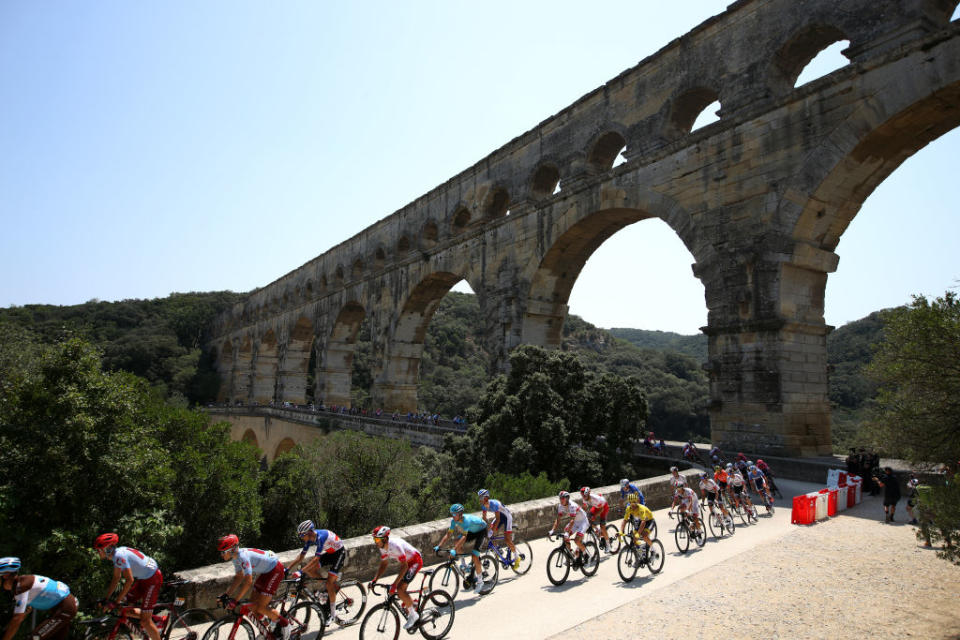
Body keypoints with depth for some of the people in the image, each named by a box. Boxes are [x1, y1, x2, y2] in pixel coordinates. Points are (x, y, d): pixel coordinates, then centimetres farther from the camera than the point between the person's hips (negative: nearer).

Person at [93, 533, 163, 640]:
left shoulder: (119, 556, -23)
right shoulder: (116, 553, 6)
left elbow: (129, 580, -28)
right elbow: (116, 578, 15)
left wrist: (116, 602, -23)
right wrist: (106, 599, 14)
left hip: (152, 579, -10)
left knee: (145, 620, -8)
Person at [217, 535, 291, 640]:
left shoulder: (243, 556, -27)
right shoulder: (236, 556, 0)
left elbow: (248, 582, -31)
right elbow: (239, 577, 11)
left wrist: (234, 600, -29)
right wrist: (226, 594, 4)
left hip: (275, 570, -9)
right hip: (266, 571, 9)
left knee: (260, 607, -11)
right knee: (252, 604, 7)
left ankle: (284, 623, 7)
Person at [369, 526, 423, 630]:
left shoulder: (395, 545, -33)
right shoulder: (383, 547, -7)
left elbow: (404, 566, -32)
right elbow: (383, 565, 4)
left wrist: (394, 584, -35)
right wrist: (374, 580, -7)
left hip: (415, 561, -9)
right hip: (406, 563, 9)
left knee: (400, 589, -19)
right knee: (400, 591, 6)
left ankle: (413, 615, -1)